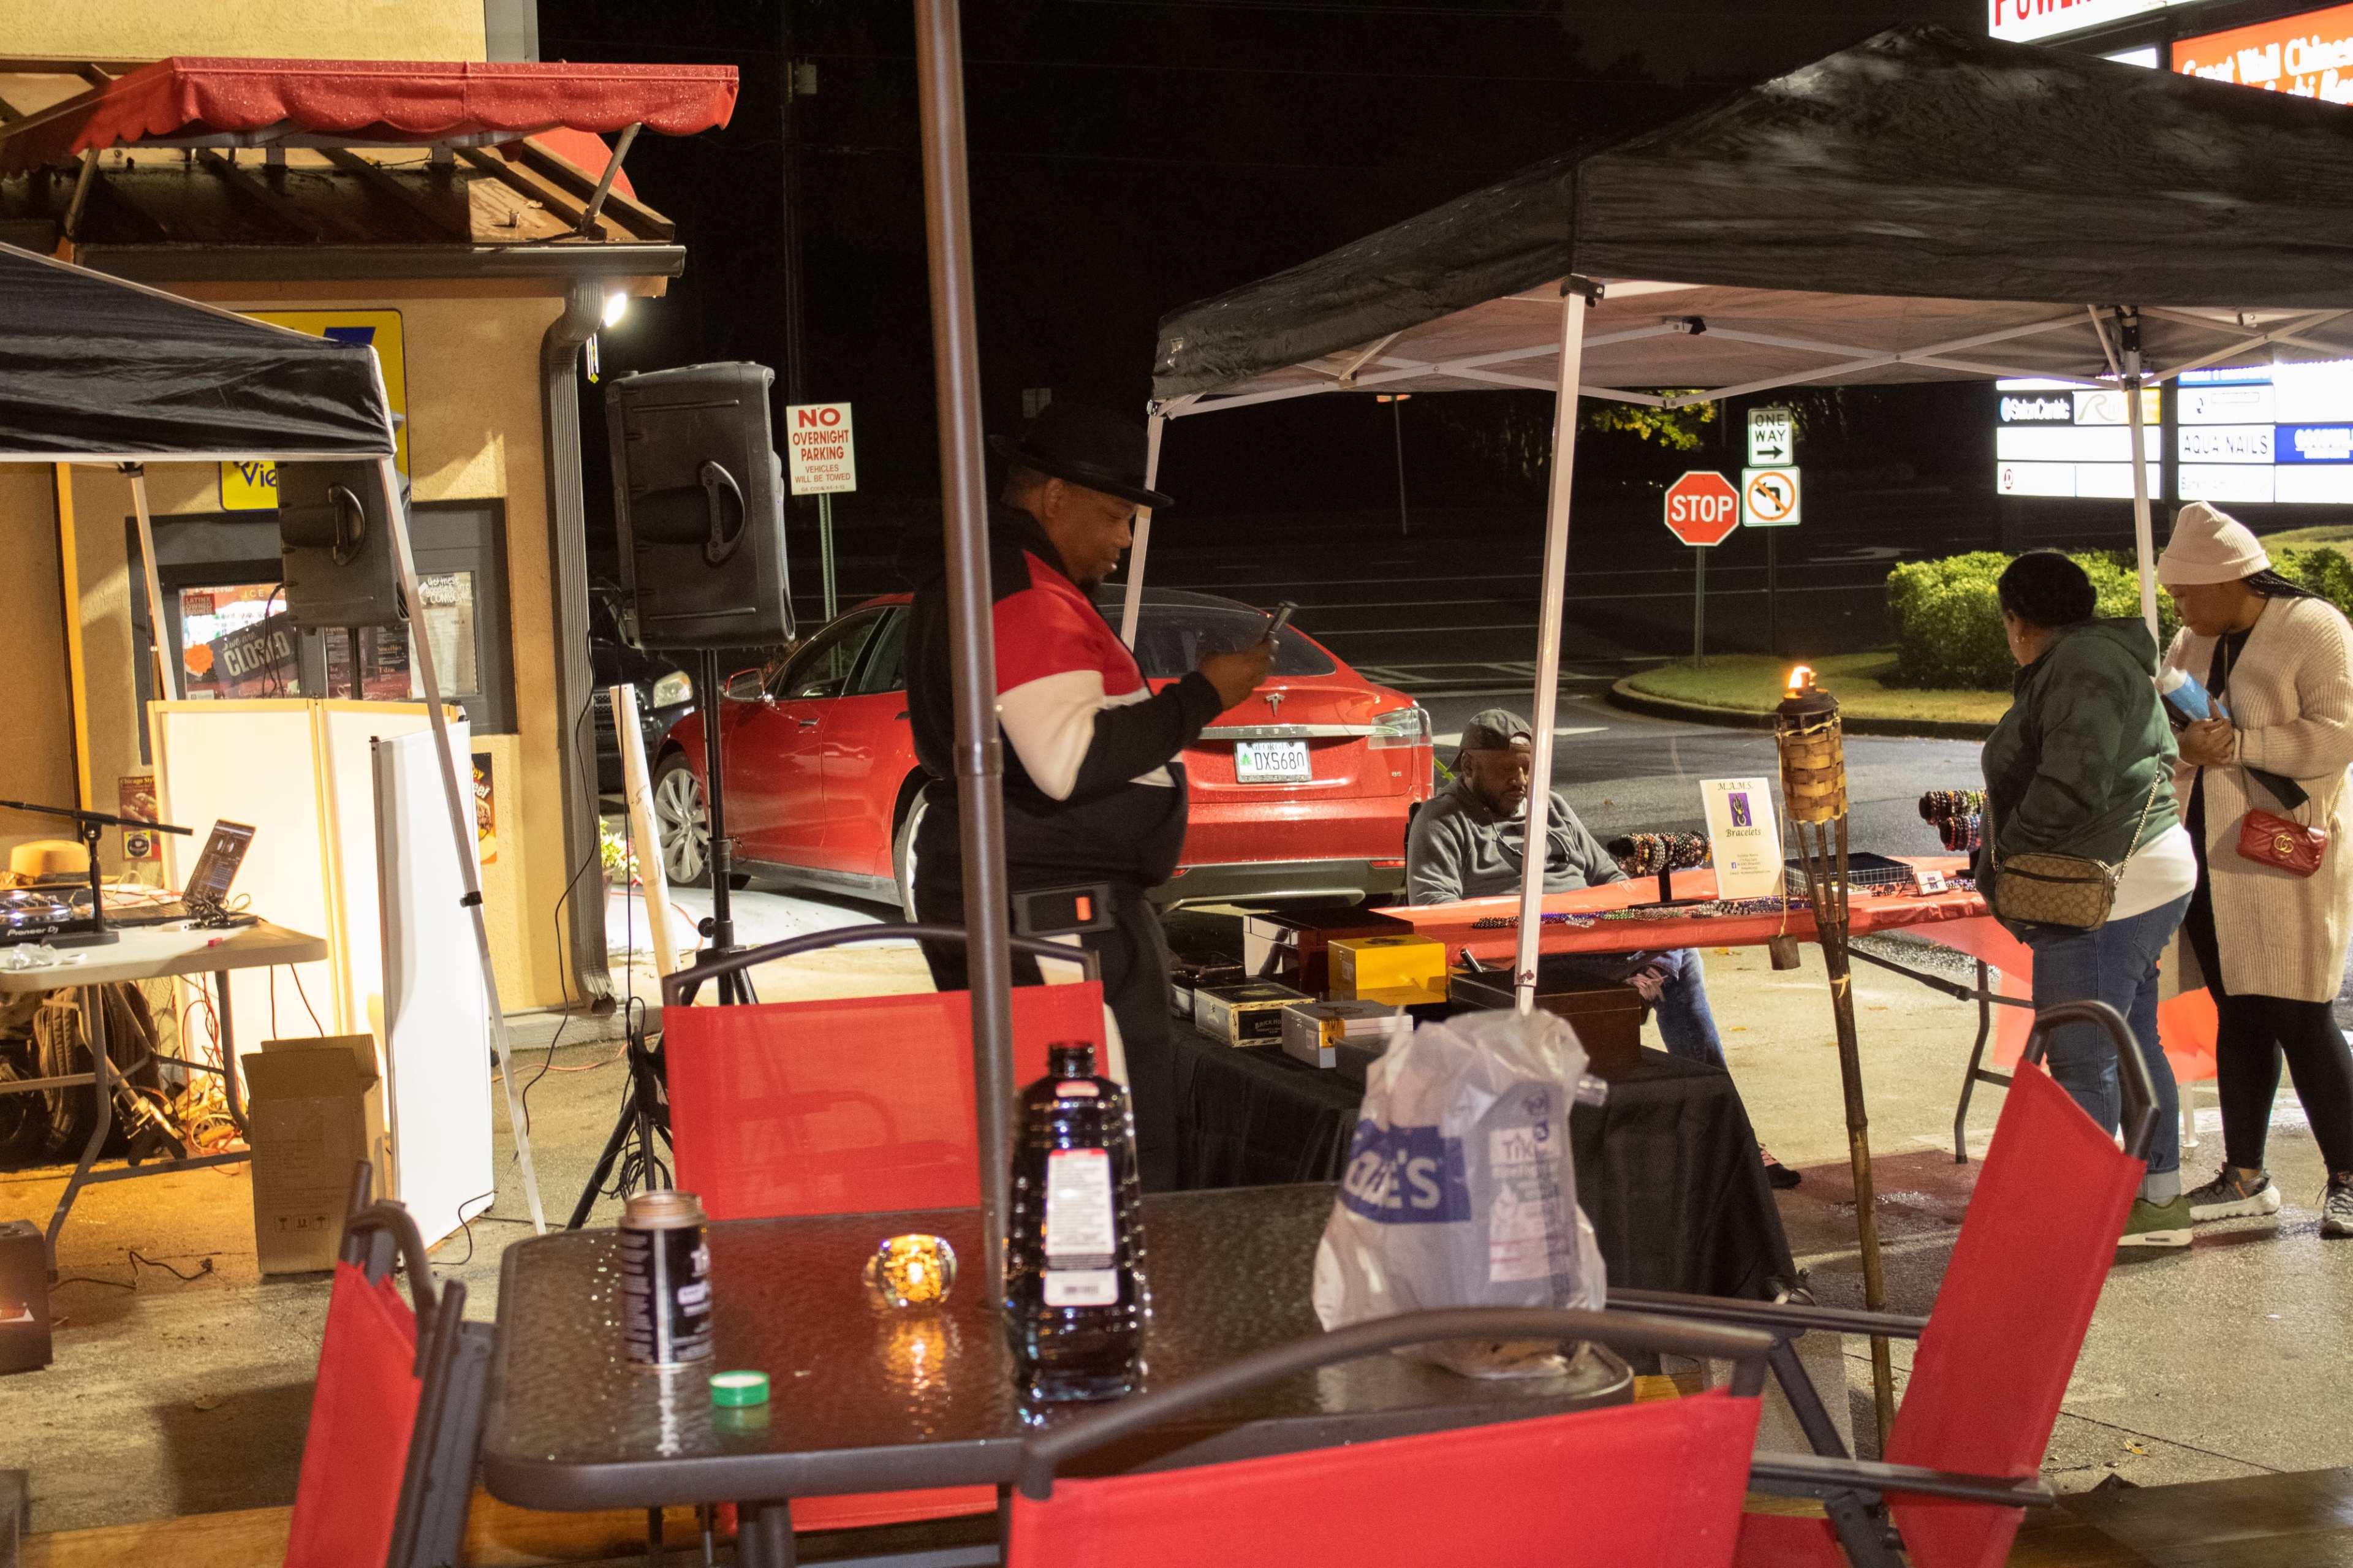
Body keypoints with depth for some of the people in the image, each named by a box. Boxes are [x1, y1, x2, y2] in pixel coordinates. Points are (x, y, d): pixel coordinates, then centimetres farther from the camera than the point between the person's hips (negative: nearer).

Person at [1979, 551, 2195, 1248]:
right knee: (2133, 1046, 17)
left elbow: (2070, 790, -24)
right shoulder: (2102, 657, 19)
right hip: (2145, 877, 11)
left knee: (2082, 1063, -7)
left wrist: (2002, 859, -11)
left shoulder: (2080, 665, -15)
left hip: (2105, 894, -11)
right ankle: (2161, 1201, 25)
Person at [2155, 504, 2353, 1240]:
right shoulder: (2192, 644, 13)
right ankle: (2244, 1176, 18)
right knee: (2237, 1016, 10)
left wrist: (2240, 744, -23)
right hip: (2210, 860, 7)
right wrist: (2179, 741, -9)